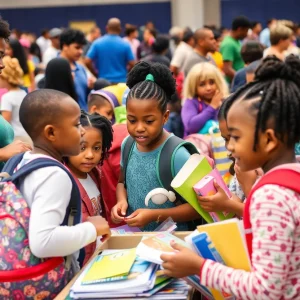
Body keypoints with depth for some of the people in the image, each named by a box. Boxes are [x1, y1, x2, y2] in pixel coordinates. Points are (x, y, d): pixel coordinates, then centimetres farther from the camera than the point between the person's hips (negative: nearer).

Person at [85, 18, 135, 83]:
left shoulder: (97, 43, -1)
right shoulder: (125, 45, -4)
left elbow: (87, 62, -5)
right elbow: (132, 65, -5)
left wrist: (96, 74, 11)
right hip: (121, 82, -1)